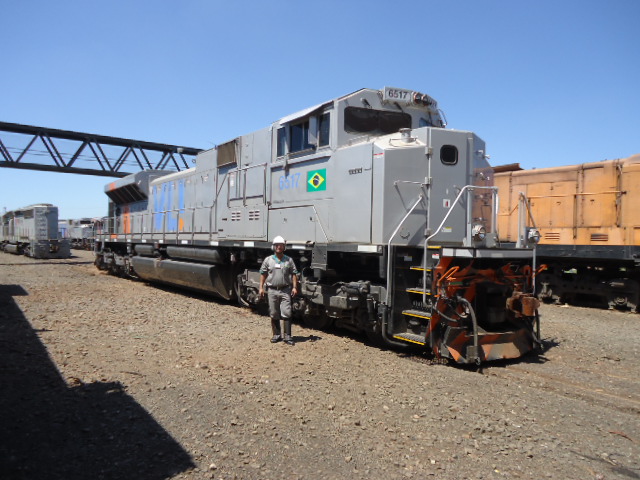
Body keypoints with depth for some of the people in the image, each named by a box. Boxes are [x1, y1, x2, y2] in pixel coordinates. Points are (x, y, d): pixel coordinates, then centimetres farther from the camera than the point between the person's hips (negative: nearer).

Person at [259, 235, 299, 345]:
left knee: (286, 313, -6)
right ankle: (276, 334, 19)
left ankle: (288, 336, -3)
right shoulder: (268, 260, 6)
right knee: (274, 315, 8)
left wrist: (294, 287, -4)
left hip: (285, 290, -1)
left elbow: (294, 274, 5)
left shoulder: (289, 260, 5)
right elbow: (263, 274, 8)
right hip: (272, 290, 1)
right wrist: (261, 287, 2)